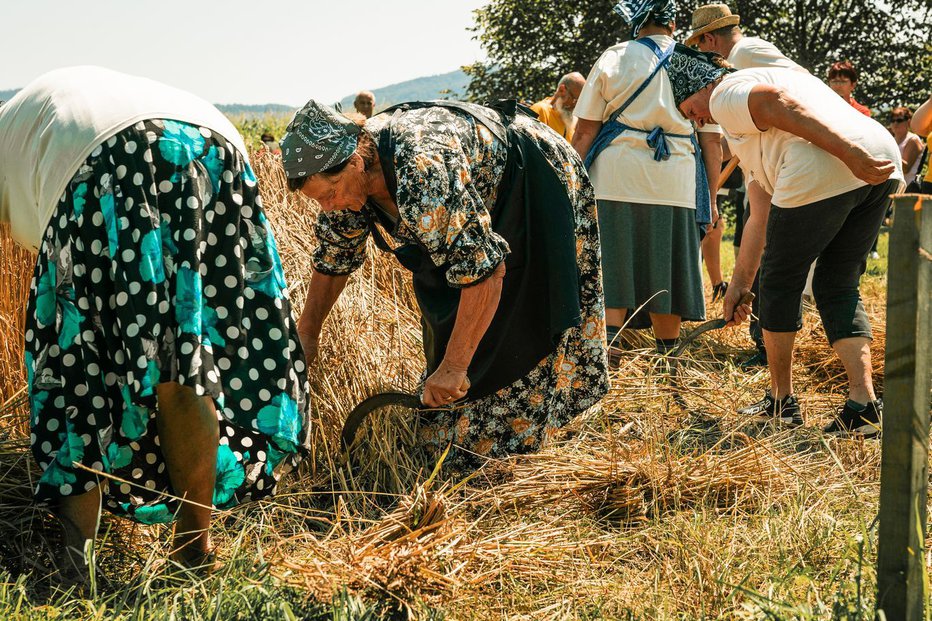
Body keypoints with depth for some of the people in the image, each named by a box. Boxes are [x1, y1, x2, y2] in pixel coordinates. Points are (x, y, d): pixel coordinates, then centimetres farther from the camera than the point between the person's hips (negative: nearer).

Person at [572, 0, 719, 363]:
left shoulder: (614, 59, 5)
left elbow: (584, 132, 0)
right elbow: (712, 142, 9)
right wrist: (710, 200, 15)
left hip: (614, 181, -1)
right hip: (676, 185, 2)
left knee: (610, 271, 2)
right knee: (664, 276, 10)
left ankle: (606, 347, -10)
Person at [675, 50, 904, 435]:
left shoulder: (726, 94, 11)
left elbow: (779, 105, -12)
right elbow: (761, 216, 37)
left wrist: (851, 155, -20)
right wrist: (738, 286, 38)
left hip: (822, 173, -9)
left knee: (781, 284, 10)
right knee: (838, 288, 18)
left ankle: (780, 401, 21)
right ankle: (863, 404, 6)